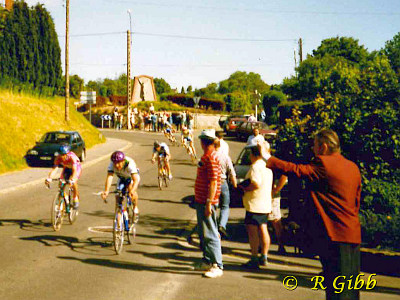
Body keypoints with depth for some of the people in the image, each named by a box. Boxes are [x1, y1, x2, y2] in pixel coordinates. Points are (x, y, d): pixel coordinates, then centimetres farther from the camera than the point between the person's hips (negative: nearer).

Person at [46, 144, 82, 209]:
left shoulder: (72, 157, -38)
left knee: (74, 182, -29)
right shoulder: (58, 158, -28)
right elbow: (54, 168, -36)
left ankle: (75, 199, -6)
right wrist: (49, 178, -53)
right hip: (66, 168, 4)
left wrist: (72, 180, -64)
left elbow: (74, 170, -48)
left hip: (76, 168, -4)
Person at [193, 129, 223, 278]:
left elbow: (213, 182, -22)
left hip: (207, 203, -10)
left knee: (210, 234, -8)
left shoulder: (211, 158, -18)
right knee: (203, 233, 17)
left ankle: (217, 266, -4)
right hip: (201, 201, 10)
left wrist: (209, 204, -24)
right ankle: (207, 261, 27)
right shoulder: (206, 156, 14)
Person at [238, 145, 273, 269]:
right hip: (266, 204, 9)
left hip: (255, 204, -9)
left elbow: (256, 184, -25)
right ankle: (264, 257, 19)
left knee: (252, 231, -5)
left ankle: (254, 259, -5)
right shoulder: (267, 167, 13)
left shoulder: (255, 167, -15)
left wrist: (244, 188, -12)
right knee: (263, 230, 14)